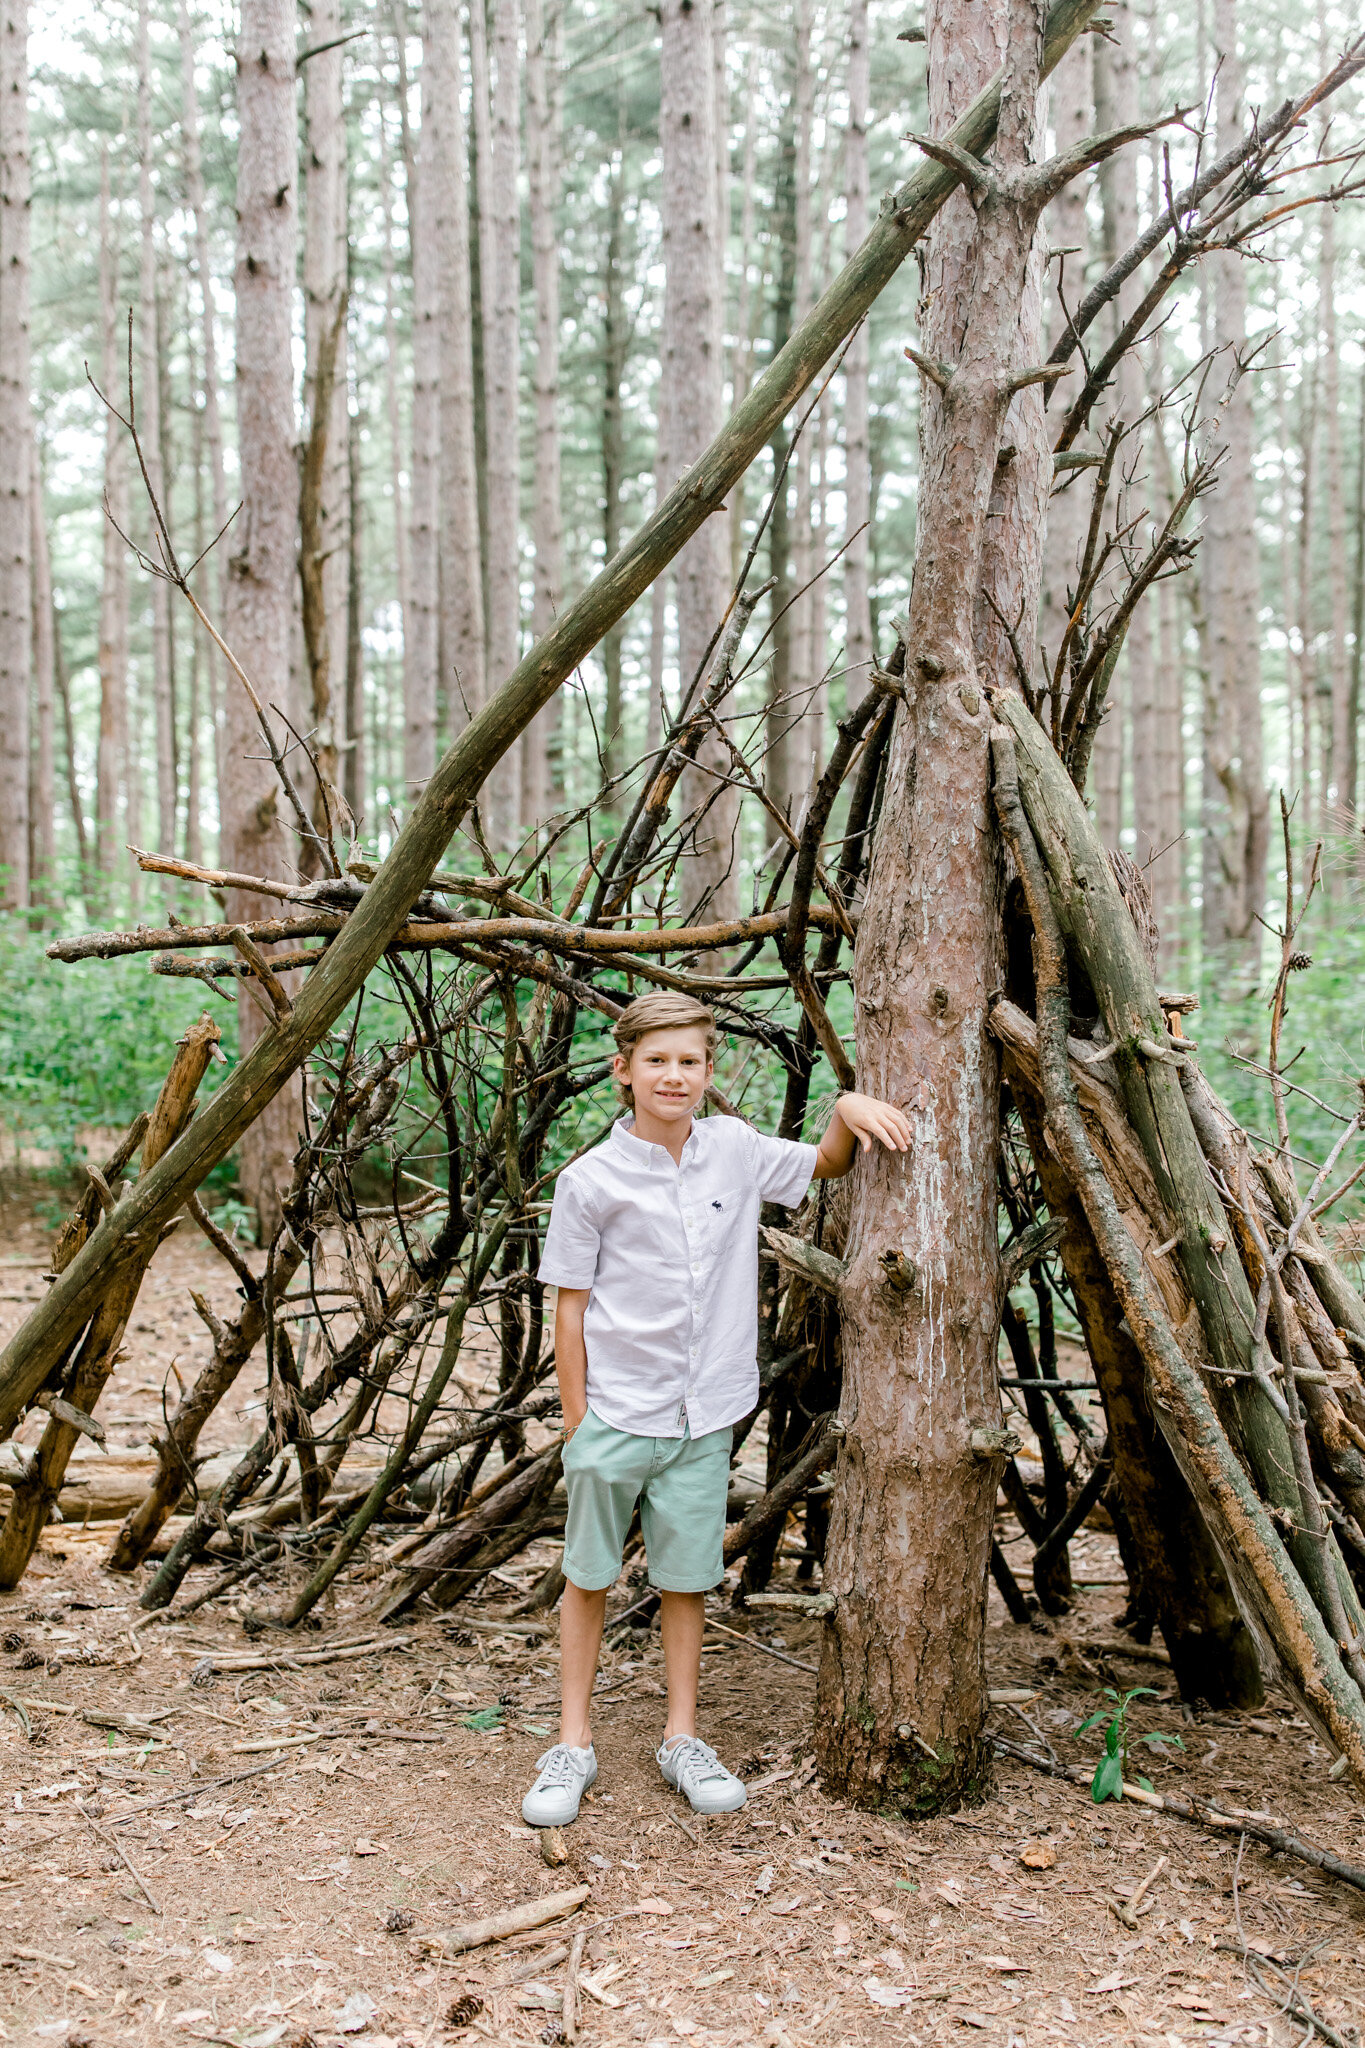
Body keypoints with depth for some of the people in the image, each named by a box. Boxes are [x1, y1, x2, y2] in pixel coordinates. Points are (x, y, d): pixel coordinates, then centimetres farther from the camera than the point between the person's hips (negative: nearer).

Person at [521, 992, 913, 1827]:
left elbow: (826, 1165, 17)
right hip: (616, 1413, -3)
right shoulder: (590, 1182, -10)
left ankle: (683, 1738, 28)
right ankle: (574, 1745, 24)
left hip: (703, 1415, 3)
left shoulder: (734, 1149, 0)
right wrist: (576, 1424, -4)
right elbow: (571, 1309, -5)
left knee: (687, 1578, 13)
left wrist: (849, 1108, -4)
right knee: (588, 1575, 10)